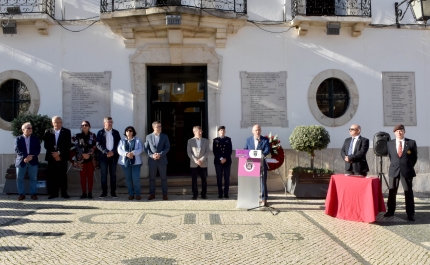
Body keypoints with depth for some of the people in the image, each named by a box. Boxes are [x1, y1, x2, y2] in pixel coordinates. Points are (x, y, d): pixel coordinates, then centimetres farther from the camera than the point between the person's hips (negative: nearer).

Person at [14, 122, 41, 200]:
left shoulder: (35, 138, 9)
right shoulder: (18, 139, 5)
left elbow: (38, 150, 0)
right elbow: (17, 150, -6)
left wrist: (31, 156, -16)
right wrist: (25, 157, -20)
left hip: (33, 161, 1)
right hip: (21, 161, 0)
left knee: (33, 178, 2)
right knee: (19, 178, 1)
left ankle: (33, 193, 11)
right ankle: (21, 194, 11)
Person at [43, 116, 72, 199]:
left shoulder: (67, 132, 5)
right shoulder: (48, 132, 11)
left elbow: (68, 145, -2)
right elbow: (46, 145, 4)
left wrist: (59, 153, -11)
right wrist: (53, 153, -8)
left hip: (62, 157, -1)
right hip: (51, 157, 2)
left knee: (63, 175, -1)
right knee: (52, 175, 0)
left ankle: (64, 192, 4)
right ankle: (54, 192, 7)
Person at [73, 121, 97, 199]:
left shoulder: (93, 135, 8)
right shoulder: (78, 136, 8)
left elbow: (94, 146, 2)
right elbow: (77, 146, -2)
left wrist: (88, 154, -11)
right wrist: (83, 154, -13)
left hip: (91, 158, 0)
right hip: (81, 159, 0)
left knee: (90, 176, 0)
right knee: (82, 176, 1)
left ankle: (90, 193, 5)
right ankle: (84, 193, 7)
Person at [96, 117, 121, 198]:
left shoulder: (116, 132, 9)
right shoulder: (100, 133, 4)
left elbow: (119, 144, 4)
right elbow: (98, 144, -5)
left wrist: (113, 152, -11)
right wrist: (106, 152, -16)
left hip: (113, 156, 1)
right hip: (103, 156, -1)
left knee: (113, 174, 3)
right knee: (103, 175, 1)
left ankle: (113, 192, 8)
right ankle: (104, 192, 7)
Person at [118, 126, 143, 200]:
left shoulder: (138, 140, 7)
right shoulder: (122, 141, 11)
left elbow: (140, 149, -7)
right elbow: (119, 150, -2)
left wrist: (132, 153, -24)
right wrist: (126, 154, -21)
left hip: (136, 162, -2)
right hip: (125, 162, 2)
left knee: (136, 179, -6)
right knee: (128, 179, 5)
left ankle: (137, 194, 6)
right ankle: (131, 194, 14)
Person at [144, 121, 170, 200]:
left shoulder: (165, 136, 4)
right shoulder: (148, 136, 4)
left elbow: (167, 147, -1)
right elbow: (146, 148, 2)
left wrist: (160, 154, -15)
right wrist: (152, 155, -14)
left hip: (162, 160, 0)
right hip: (152, 160, 0)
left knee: (163, 178, 3)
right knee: (152, 178, 7)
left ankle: (164, 194, 11)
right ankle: (152, 194, 17)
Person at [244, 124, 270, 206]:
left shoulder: (265, 140, 3)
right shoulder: (248, 140, 11)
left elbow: (268, 150, -9)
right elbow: (245, 150, 8)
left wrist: (262, 154, -29)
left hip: (262, 163, -2)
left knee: (263, 181, -2)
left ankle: (264, 199, 4)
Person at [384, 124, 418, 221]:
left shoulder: (411, 143, -1)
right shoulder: (390, 143, 5)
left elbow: (414, 157, 6)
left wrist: (409, 167, 3)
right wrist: (394, 165, 8)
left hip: (407, 171, -2)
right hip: (394, 170, 2)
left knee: (408, 192, 3)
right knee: (392, 192, 7)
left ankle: (410, 214, 9)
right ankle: (390, 211, 18)